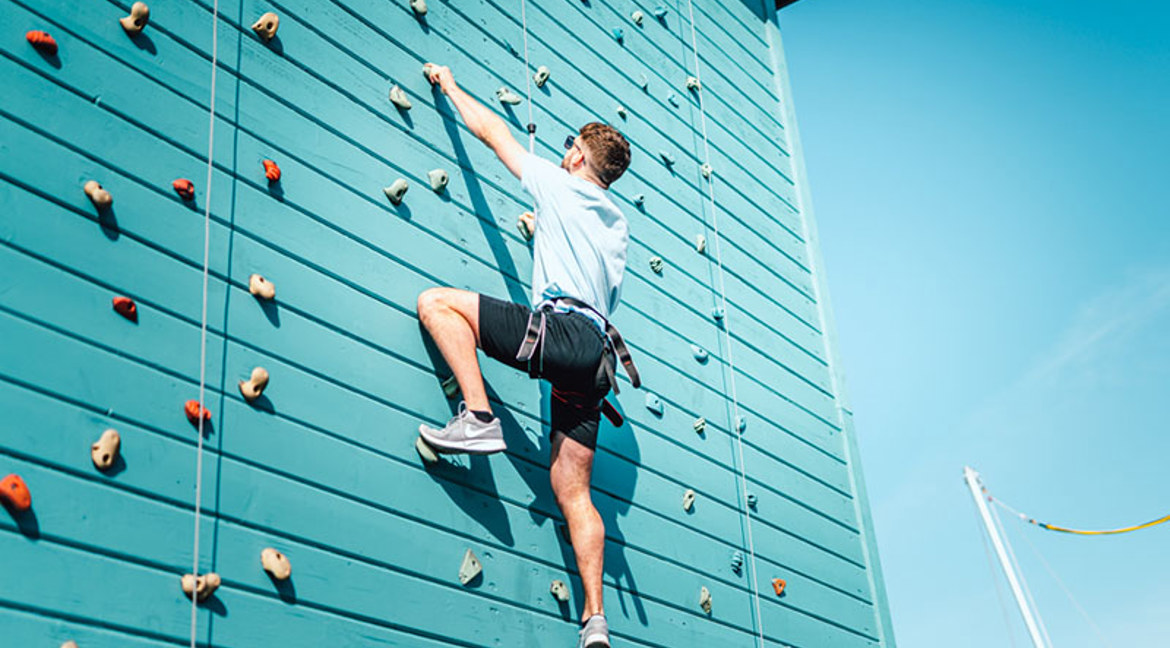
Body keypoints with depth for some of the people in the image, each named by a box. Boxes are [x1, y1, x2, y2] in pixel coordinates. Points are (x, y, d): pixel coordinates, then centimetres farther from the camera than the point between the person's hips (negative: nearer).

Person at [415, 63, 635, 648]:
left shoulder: (560, 186, 10)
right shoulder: (616, 225, 28)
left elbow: (491, 130, 19)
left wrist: (449, 85, 33)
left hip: (561, 331, -8)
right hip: (595, 352, 8)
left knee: (437, 302, -4)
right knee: (572, 490, 5)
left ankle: (478, 419, -18)